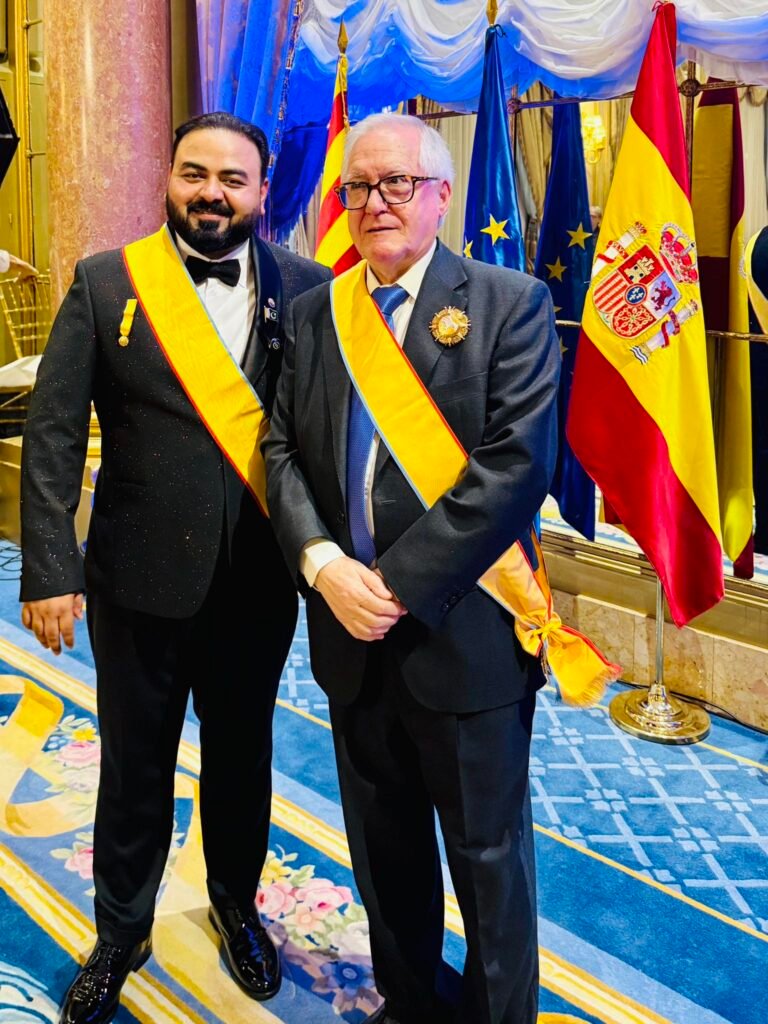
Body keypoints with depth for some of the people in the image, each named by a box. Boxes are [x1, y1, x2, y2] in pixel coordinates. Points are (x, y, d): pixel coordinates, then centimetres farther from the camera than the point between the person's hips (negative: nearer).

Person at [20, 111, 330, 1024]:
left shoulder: (305, 289, -2)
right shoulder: (105, 282, -4)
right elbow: (53, 433, -7)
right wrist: (49, 572, -12)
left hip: (259, 581, 1)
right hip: (140, 576, -1)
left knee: (241, 758, 20)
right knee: (134, 769, 16)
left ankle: (235, 903, 47)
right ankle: (120, 934, 40)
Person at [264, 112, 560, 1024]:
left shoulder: (510, 305, -7)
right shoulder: (314, 313, 7)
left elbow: (517, 464, -17)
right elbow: (282, 449, 3)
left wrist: (398, 582, -19)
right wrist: (322, 564, -14)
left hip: (466, 636, -4)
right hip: (353, 637, 5)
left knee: (488, 850, 13)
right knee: (383, 846, 20)